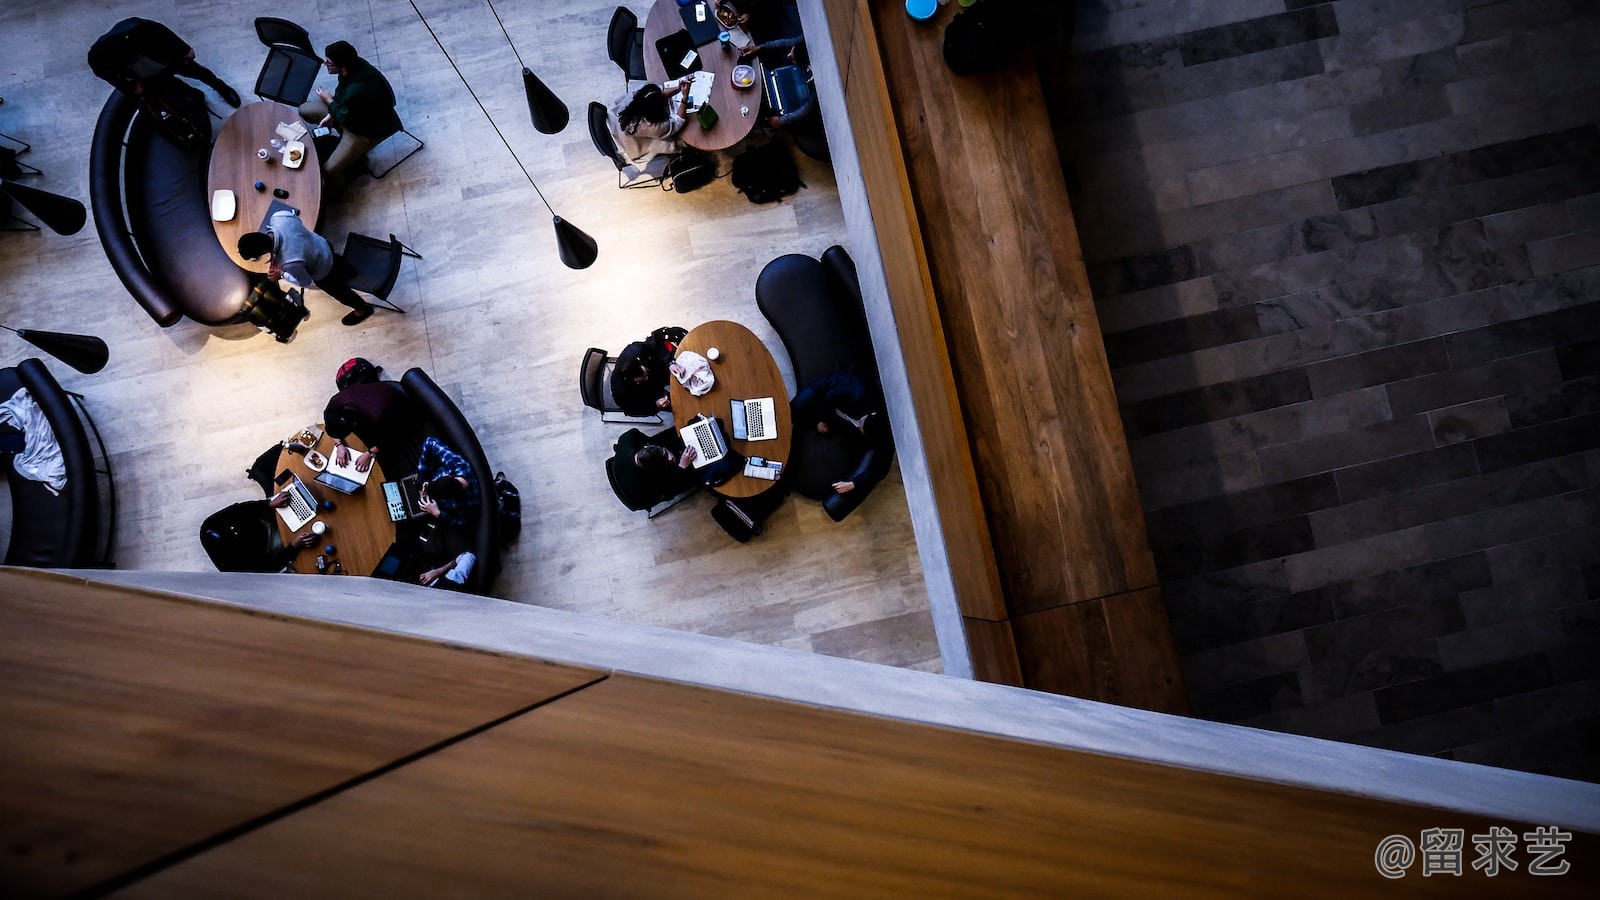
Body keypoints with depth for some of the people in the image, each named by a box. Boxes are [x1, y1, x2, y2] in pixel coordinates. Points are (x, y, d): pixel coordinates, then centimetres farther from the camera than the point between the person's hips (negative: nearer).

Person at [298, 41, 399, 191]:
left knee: (329, 170, -13)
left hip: (367, 128, -8)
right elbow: (341, 91, 4)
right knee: (305, 110, 15)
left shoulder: (356, 91, -42)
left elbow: (345, 119, -22)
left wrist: (328, 100, -7)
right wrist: (331, 114, -5)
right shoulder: (354, 64, -19)